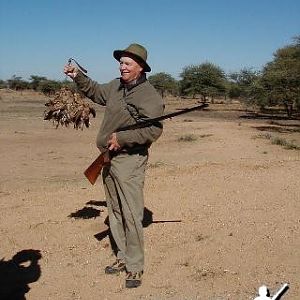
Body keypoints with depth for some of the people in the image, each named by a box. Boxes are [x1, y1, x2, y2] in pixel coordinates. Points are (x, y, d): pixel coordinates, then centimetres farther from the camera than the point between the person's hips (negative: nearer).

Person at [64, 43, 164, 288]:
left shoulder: (148, 94, -14)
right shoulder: (115, 87, 11)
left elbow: (154, 129, -23)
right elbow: (96, 91, 31)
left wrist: (121, 138, -22)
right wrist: (78, 77, 17)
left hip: (130, 161, -8)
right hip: (109, 159, 8)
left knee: (131, 215, -6)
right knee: (115, 211, 16)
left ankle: (135, 267, 8)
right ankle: (123, 257, 30)